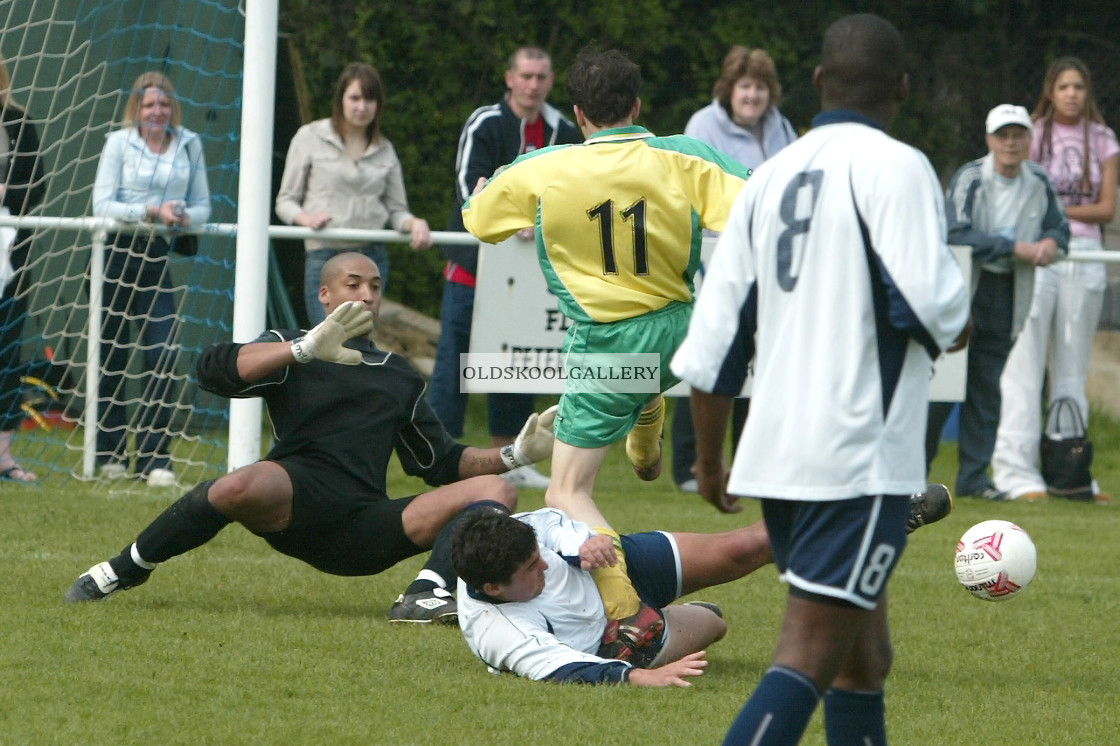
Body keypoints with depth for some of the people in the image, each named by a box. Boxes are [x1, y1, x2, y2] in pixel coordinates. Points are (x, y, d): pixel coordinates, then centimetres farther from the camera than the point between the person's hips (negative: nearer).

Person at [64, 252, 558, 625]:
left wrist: (517, 454, 16)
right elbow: (214, 369, -4)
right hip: (295, 500, -4)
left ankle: (426, 597, -32)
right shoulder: (292, 355, 16)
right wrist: (307, 349, -14)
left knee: (495, 493, -10)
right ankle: (124, 571, -16)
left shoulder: (400, 377, 31)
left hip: (364, 537, 4)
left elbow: (443, 463, 32)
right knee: (240, 488, -39)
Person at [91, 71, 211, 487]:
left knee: (163, 355, -8)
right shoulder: (119, 143, 0)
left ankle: (154, 460, -5)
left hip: (158, 255, 2)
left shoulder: (189, 146, 8)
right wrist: (151, 211, -19)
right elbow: (101, 204, -8)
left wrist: (185, 217, -12)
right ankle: (110, 456, 15)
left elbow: (202, 205, 11)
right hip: (115, 252, -2)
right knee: (111, 356, 4)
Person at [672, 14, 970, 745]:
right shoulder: (895, 168, -8)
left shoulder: (770, 177, 12)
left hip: (776, 455, 7)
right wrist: (958, 328, 5)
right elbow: (929, 301, -19)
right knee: (809, 658, -11)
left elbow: (713, 339, 11)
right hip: (861, 458, -7)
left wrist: (709, 458, 20)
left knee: (864, 656, 17)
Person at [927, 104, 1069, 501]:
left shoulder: (1039, 183, 5)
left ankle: (974, 475, 11)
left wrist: (1051, 243, -10)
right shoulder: (970, 179, -10)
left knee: (987, 386, 6)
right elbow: (957, 235, -19)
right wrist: (1016, 248, -23)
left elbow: (1060, 228, 15)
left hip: (1007, 296, 4)